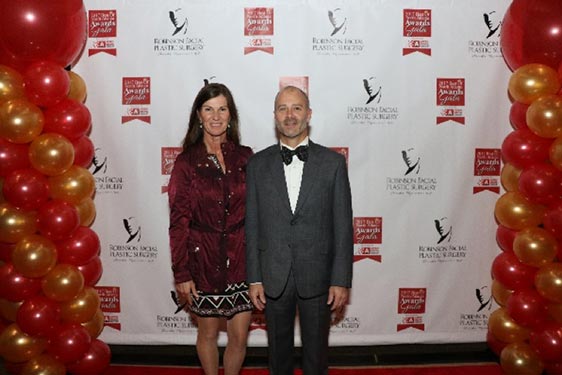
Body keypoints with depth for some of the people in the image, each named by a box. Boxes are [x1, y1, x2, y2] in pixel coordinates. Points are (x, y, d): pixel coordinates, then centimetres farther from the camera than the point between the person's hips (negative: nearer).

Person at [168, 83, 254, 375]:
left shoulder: (245, 157, 0)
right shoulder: (186, 162, -5)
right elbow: (179, 222, -5)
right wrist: (181, 274, -6)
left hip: (241, 260, 1)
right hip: (203, 261, -1)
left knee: (239, 338, 9)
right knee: (208, 333, 17)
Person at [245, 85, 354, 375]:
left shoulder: (333, 162, -4)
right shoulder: (258, 164, 0)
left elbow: (343, 226, -4)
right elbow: (252, 225, 1)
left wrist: (341, 280, -6)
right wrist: (254, 278, -1)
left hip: (317, 275, -1)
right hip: (273, 277, 1)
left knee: (316, 350, 17)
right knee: (279, 349, 19)